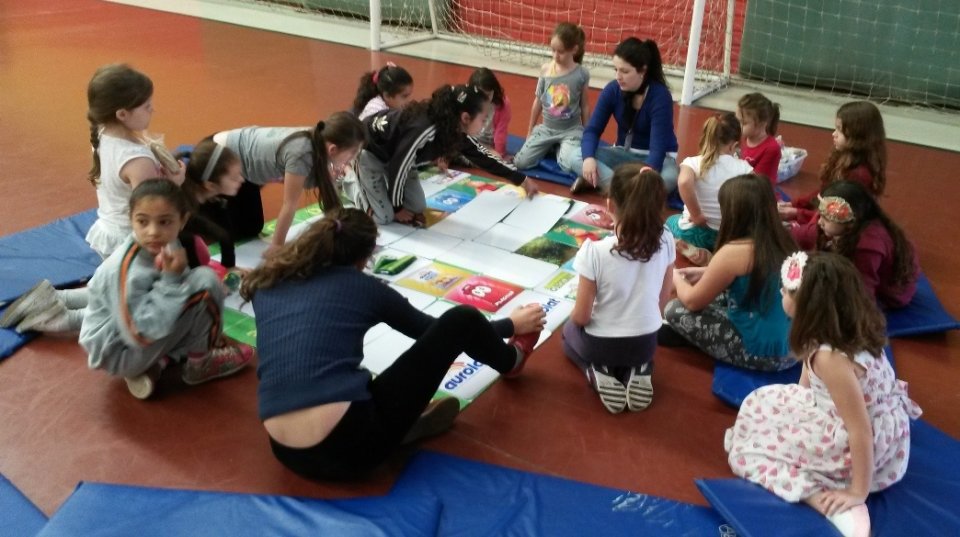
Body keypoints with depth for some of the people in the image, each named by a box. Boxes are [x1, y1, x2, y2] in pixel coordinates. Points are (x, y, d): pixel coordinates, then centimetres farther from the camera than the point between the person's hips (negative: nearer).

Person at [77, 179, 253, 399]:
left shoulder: (165, 247, -6)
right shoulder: (123, 269, -29)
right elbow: (140, 336, -31)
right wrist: (171, 278, -31)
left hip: (137, 334, 8)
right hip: (120, 352, -8)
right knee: (205, 282, -20)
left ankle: (157, 363, 9)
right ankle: (199, 364, 1)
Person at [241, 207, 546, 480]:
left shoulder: (266, 285, 12)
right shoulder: (360, 286, 3)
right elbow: (428, 329, 17)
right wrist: (511, 325, 32)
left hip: (289, 454, 5)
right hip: (349, 444, -5)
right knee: (460, 322, 5)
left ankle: (407, 422, 13)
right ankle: (510, 360, 37)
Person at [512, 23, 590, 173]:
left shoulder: (582, 74, -10)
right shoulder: (545, 69, -5)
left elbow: (585, 106, 0)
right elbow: (538, 101, 5)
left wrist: (586, 136, 4)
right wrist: (530, 131, 11)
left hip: (571, 130, -2)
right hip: (546, 129, 2)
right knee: (520, 162, -11)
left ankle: (561, 148, 8)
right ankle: (550, 147, 15)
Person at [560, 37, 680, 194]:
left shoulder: (660, 96, -22)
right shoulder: (612, 90, -10)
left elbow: (658, 149, -29)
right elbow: (593, 129, -9)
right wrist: (589, 158, -32)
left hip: (655, 159, -3)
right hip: (625, 154, 3)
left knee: (669, 179, -41)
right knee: (572, 155, -19)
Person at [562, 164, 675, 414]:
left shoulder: (595, 251, -28)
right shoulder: (665, 241, -16)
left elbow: (581, 317, -19)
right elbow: (663, 299, -1)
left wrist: (575, 318, 4)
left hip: (600, 345, -3)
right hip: (646, 342, 4)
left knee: (570, 331, 33)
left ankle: (600, 373, 6)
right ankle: (638, 371, 9)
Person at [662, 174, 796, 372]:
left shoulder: (734, 251, -21)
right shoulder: (781, 240, 1)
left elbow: (692, 301, -7)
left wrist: (676, 279, 14)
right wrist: (706, 272, 24)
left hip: (761, 353, -8)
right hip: (793, 349, 8)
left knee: (674, 310, 1)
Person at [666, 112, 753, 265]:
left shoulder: (693, 163, -11)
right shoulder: (742, 167, -6)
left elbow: (684, 183, -32)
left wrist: (696, 215, -21)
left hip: (696, 232, -5)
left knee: (672, 220, 29)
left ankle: (690, 250, -1)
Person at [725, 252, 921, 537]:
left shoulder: (831, 357, -31)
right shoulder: (850, 325, -7)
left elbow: (861, 431, -27)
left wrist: (858, 492, -19)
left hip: (863, 446, -9)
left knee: (745, 449, 0)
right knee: (762, 403, 19)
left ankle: (828, 504, -12)